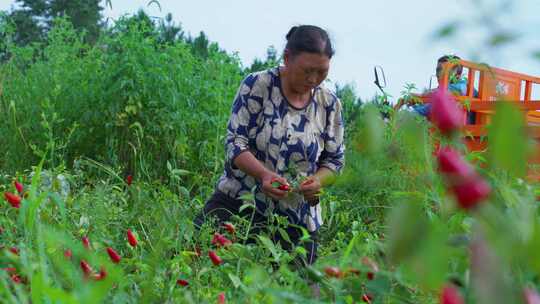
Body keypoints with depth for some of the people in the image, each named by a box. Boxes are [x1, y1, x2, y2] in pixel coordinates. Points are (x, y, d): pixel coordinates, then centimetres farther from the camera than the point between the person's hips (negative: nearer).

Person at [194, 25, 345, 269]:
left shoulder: (329, 105, 4)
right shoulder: (257, 86, -6)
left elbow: (334, 160, 11)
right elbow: (235, 142, -9)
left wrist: (318, 181, -12)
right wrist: (265, 175, -26)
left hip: (295, 219, 3)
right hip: (236, 202, -2)